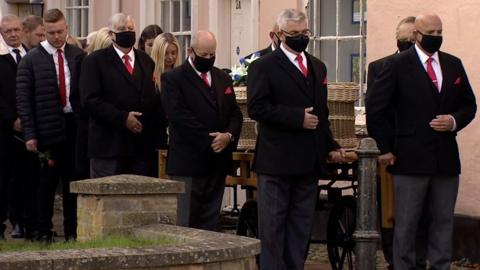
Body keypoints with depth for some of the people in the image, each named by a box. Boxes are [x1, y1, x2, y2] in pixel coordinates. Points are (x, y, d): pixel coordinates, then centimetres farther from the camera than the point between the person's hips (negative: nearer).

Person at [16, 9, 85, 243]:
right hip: (47, 129, -2)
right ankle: (44, 232, 13)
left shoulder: (78, 56, 6)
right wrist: (29, 134, -8)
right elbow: (23, 98, -2)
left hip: (74, 126, 2)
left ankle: (71, 231, 16)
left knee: (72, 181, 7)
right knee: (47, 182, 4)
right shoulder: (32, 60, -1)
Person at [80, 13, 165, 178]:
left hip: (143, 146, 5)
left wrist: (158, 136, 2)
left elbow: (156, 100, 15)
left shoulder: (146, 61, 16)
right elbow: (90, 100, -10)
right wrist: (123, 118, -16)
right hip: (109, 145, -4)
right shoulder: (95, 61, 1)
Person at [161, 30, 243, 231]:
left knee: (210, 222, 7)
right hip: (188, 163, -6)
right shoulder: (172, 79, -3)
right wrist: (209, 140, -15)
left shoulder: (223, 78, 16)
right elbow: (179, 116, -13)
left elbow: (235, 114, 13)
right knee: (184, 224, -5)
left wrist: (229, 135, -8)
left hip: (217, 161, 6)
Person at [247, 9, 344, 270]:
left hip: (309, 160, 6)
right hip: (277, 160, -6)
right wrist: (297, 118, -18)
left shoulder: (318, 67, 17)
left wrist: (330, 146, 12)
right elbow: (257, 108, -15)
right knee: (273, 224, -1)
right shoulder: (264, 67, -4)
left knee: (301, 224, 8)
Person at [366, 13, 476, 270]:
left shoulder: (453, 64, 10)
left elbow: (469, 104, 16)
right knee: (406, 225, 2)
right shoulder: (398, 65, -4)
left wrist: (455, 121, -6)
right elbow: (375, 108, -4)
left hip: (446, 159, 4)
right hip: (411, 159, -4)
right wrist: (385, 149, -5)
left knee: (443, 222, 8)